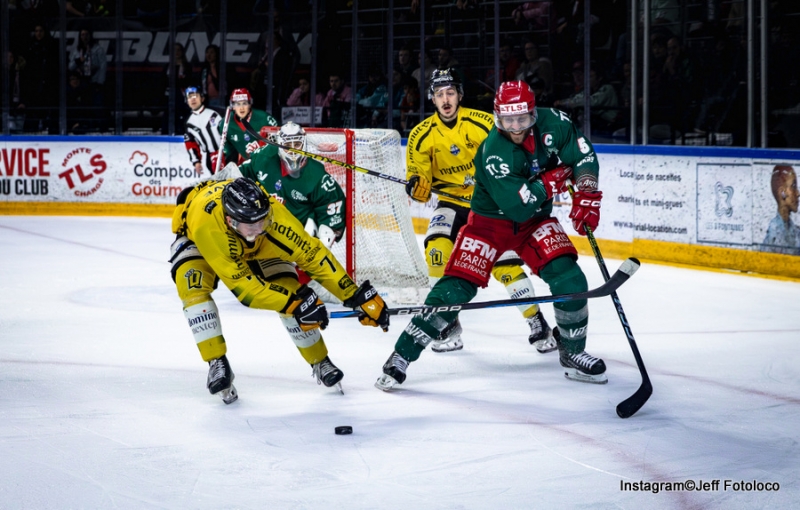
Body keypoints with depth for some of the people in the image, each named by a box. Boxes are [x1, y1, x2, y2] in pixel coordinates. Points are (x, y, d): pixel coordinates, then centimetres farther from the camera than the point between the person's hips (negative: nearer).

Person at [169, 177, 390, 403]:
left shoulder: (272, 212, -39)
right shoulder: (205, 224, -47)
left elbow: (312, 253, -30)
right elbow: (242, 285, -41)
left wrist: (358, 296, -32)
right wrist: (296, 303, -42)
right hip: (195, 239, -3)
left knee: (288, 287, -11)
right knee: (193, 285, -31)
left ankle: (321, 363, 8)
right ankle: (217, 364, -22)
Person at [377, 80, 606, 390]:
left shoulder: (552, 124, -15)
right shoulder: (494, 151, -29)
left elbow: (583, 155, -2)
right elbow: (516, 206, -33)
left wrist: (586, 198, -14)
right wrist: (552, 180, -25)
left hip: (535, 219, 4)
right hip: (490, 221, -4)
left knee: (569, 279, -13)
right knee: (455, 289, -15)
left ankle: (572, 352, 11)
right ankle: (402, 356, -8)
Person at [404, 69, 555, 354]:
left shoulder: (483, 124, -15)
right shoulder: (422, 135, -7)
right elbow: (417, 175, -3)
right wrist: (417, 186, -25)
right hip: (452, 203, 2)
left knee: (505, 261, -13)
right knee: (437, 247, -23)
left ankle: (537, 324, 4)